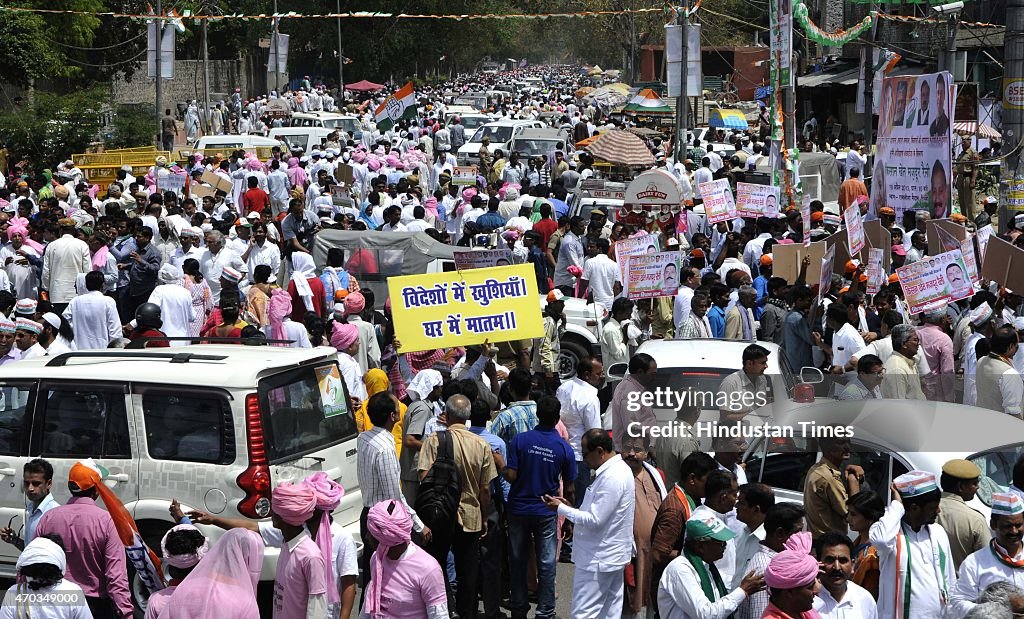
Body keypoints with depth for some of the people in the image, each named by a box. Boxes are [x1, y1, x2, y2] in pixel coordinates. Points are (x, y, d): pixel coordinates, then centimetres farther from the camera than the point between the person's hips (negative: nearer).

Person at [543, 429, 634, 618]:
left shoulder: (611, 478, -22)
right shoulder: (618, 469, 11)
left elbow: (595, 520, -22)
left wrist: (561, 509, -12)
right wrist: (570, 507, 9)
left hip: (597, 560, -10)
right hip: (611, 557, 10)